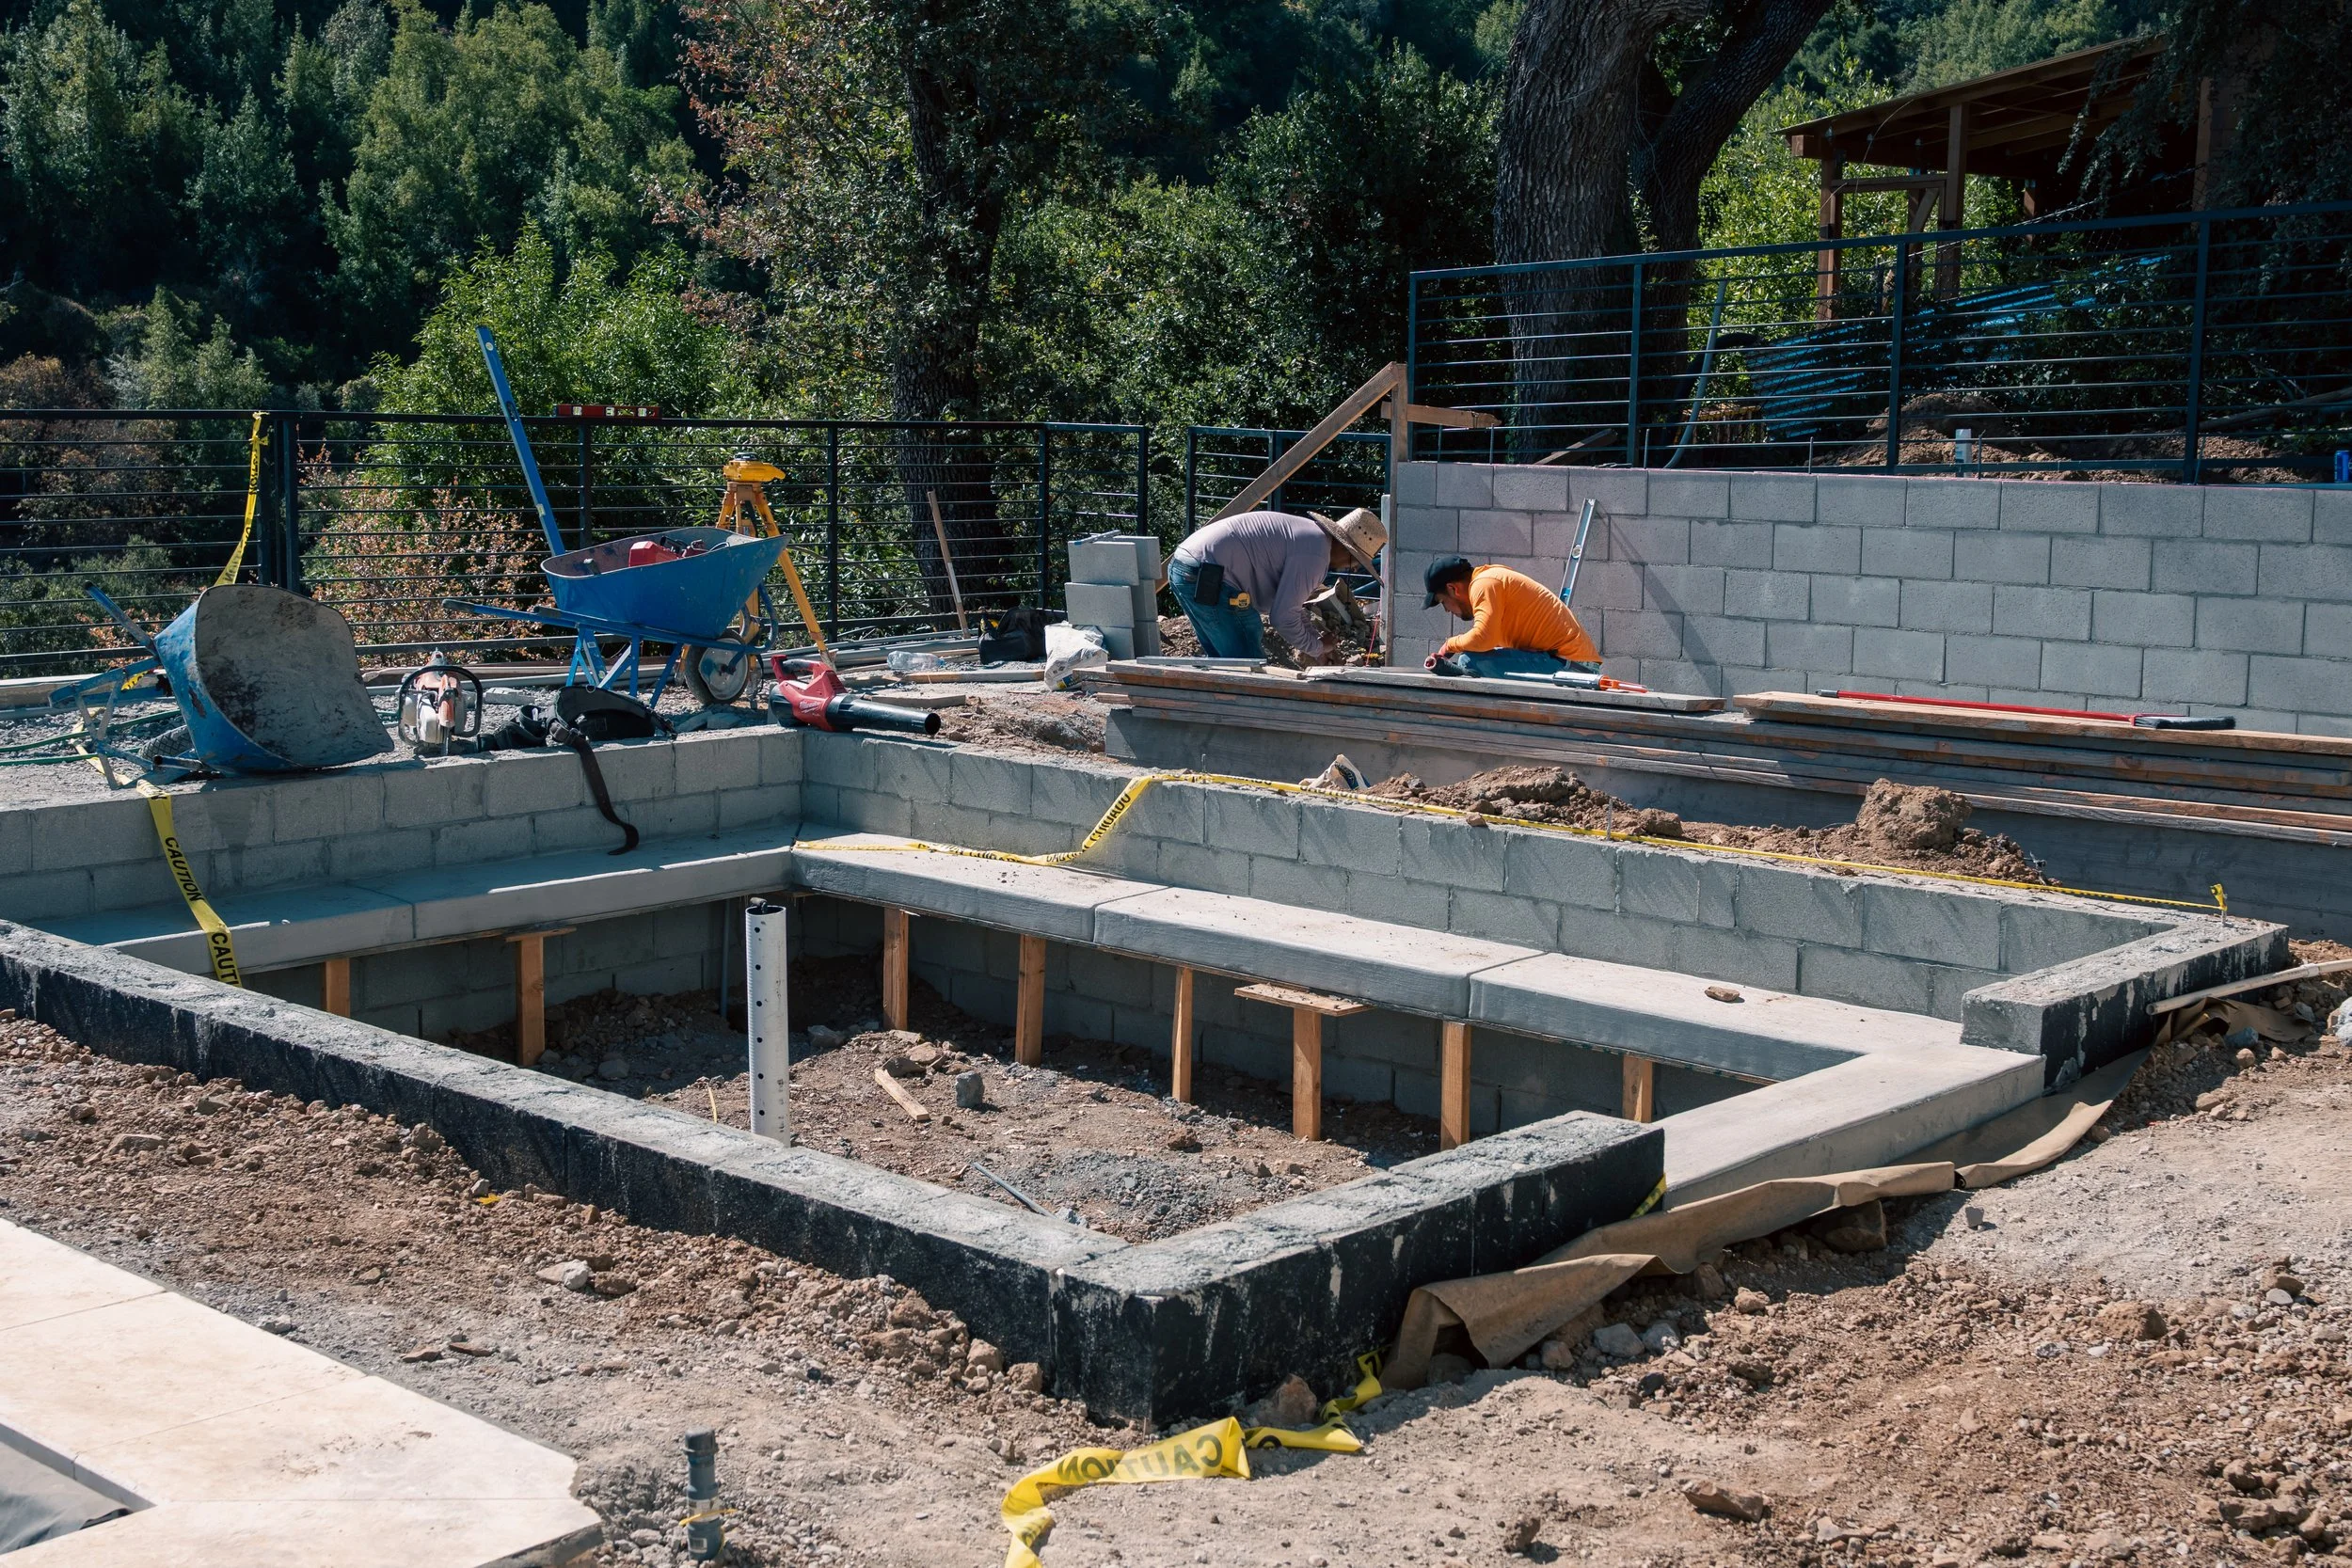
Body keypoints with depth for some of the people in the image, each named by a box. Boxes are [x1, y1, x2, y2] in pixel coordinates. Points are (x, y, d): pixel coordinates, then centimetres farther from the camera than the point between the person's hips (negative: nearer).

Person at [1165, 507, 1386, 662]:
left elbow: (1289, 600, 32)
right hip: (1208, 581, -11)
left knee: (1222, 660, 23)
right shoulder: (1315, 556, -12)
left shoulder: (1308, 531, 20)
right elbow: (1283, 616, -13)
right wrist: (1314, 649, 3)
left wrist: (1317, 640, 30)